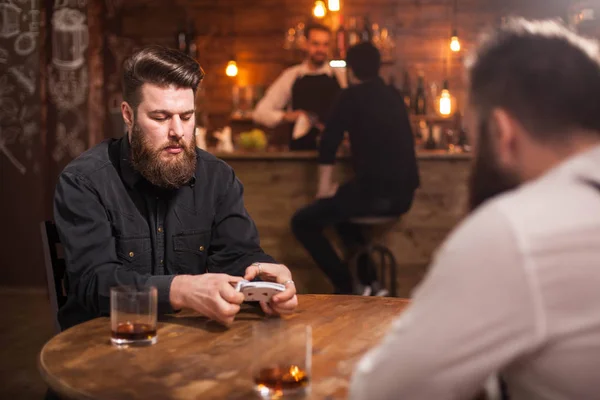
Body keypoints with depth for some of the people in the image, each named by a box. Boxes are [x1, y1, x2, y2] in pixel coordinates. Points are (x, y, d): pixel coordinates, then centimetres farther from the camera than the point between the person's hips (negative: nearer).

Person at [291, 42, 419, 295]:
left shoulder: (352, 95, -2)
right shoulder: (393, 96, 18)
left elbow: (329, 141, -8)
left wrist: (324, 187, -1)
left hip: (373, 191, -8)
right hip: (403, 195, 8)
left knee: (303, 222, 6)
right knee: (339, 207, 34)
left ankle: (345, 288, 1)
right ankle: (369, 281, 26)